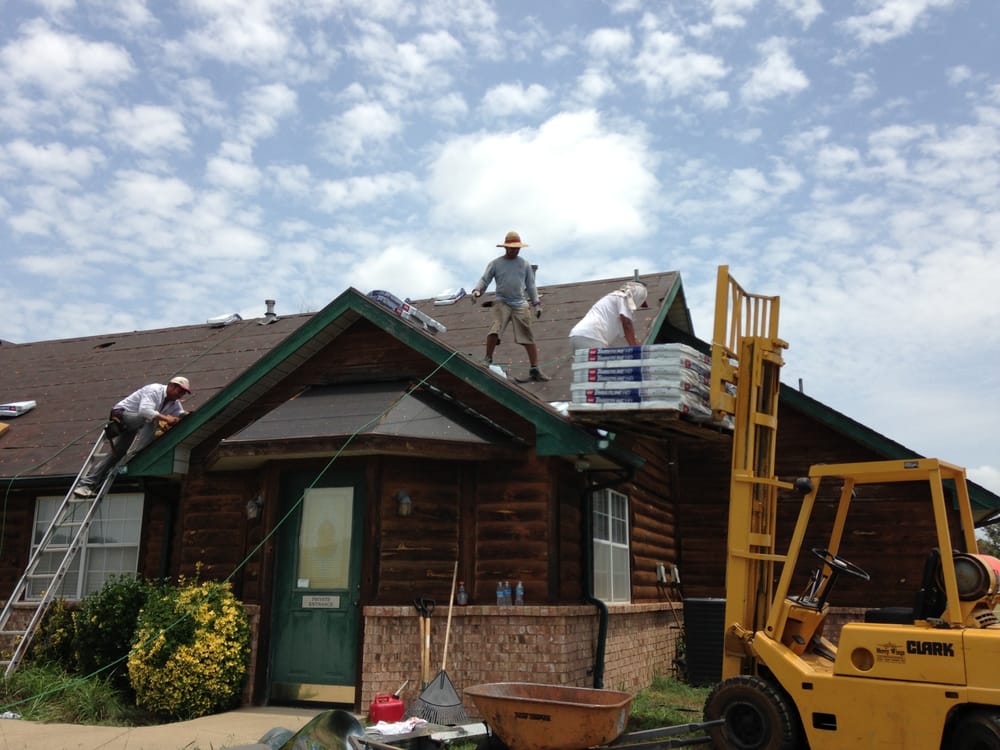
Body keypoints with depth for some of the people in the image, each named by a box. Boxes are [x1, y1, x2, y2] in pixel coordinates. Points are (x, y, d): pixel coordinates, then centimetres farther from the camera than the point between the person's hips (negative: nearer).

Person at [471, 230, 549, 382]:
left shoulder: (525, 264, 13)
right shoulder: (495, 263, 7)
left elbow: (530, 285, 16)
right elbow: (484, 280, 3)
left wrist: (536, 303, 10)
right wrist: (477, 290, -16)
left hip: (521, 304, 2)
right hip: (502, 302, -2)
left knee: (528, 337, -1)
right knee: (495, 330, -24)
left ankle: (534, 369, 2)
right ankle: (488, 360, -12)